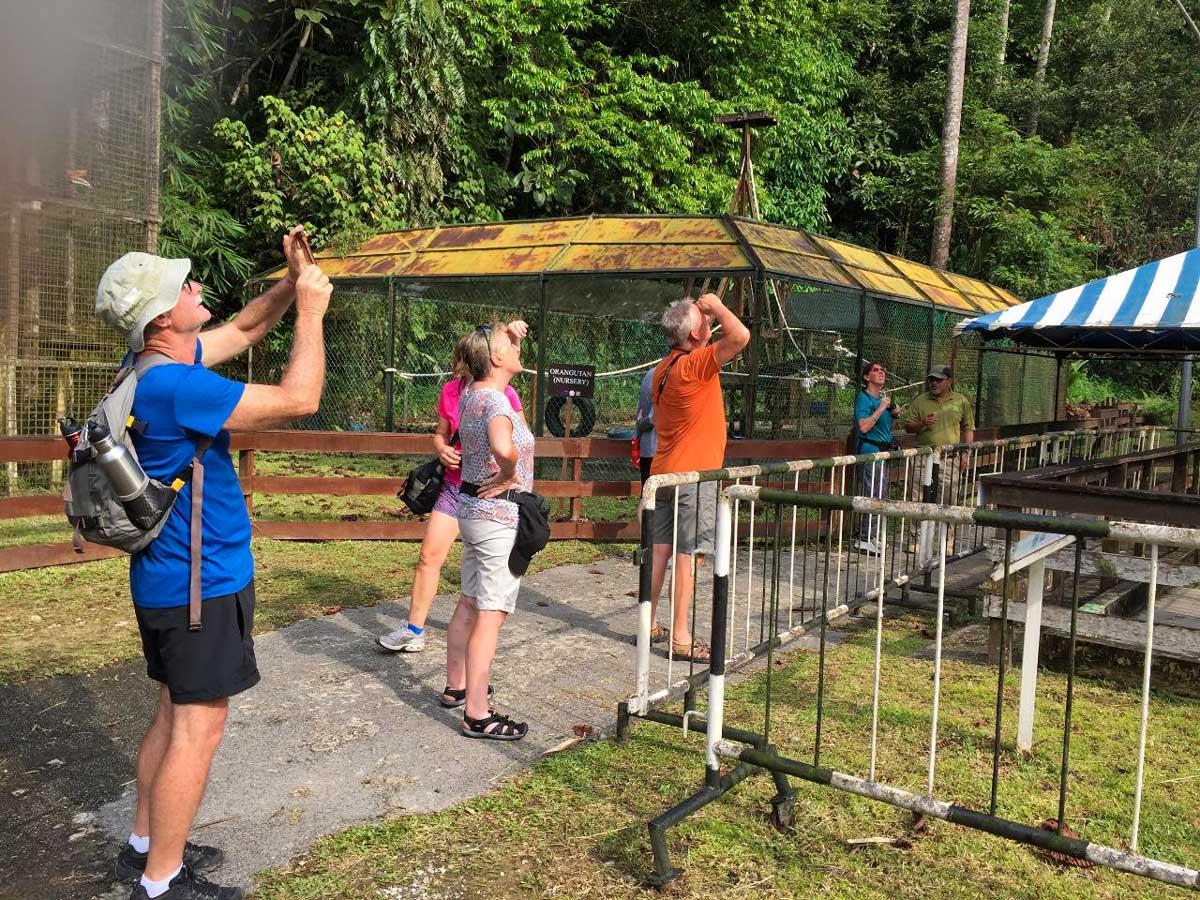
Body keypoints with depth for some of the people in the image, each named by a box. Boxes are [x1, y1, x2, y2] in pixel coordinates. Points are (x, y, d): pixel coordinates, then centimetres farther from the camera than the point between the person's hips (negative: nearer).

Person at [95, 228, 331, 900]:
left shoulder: (162, 367, 6)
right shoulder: (174, 385, -25)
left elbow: (247, 329, 19)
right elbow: (298, 399, -26)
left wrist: (292, 283, 4)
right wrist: (311, 311, -16)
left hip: (172, 579, 10)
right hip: (202, 584, -10)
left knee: (177, 713, 21)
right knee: (199, 728, 0)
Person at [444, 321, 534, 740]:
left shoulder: (470, 395, 7)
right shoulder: (496, 400, -21)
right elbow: (503, 446, -42)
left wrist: (508, 335, 17)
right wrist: (508, 475, -22)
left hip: (471, 507, 10)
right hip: (500, 516, -10)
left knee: (469, 602, 20)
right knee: (490, 615, -5)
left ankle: (456, 686, 34)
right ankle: (477, 715, 0)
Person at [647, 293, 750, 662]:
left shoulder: (664, 367, 10)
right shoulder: (695, 364, -17)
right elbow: (740, 336, -29)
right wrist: (717, 305, -12)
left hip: (664, 472, 8)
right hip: (693, 475, -8)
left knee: (660, 549, 11)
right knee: (687, 554, -4)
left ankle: (649, 625, 19)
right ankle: (680, 639, 0)